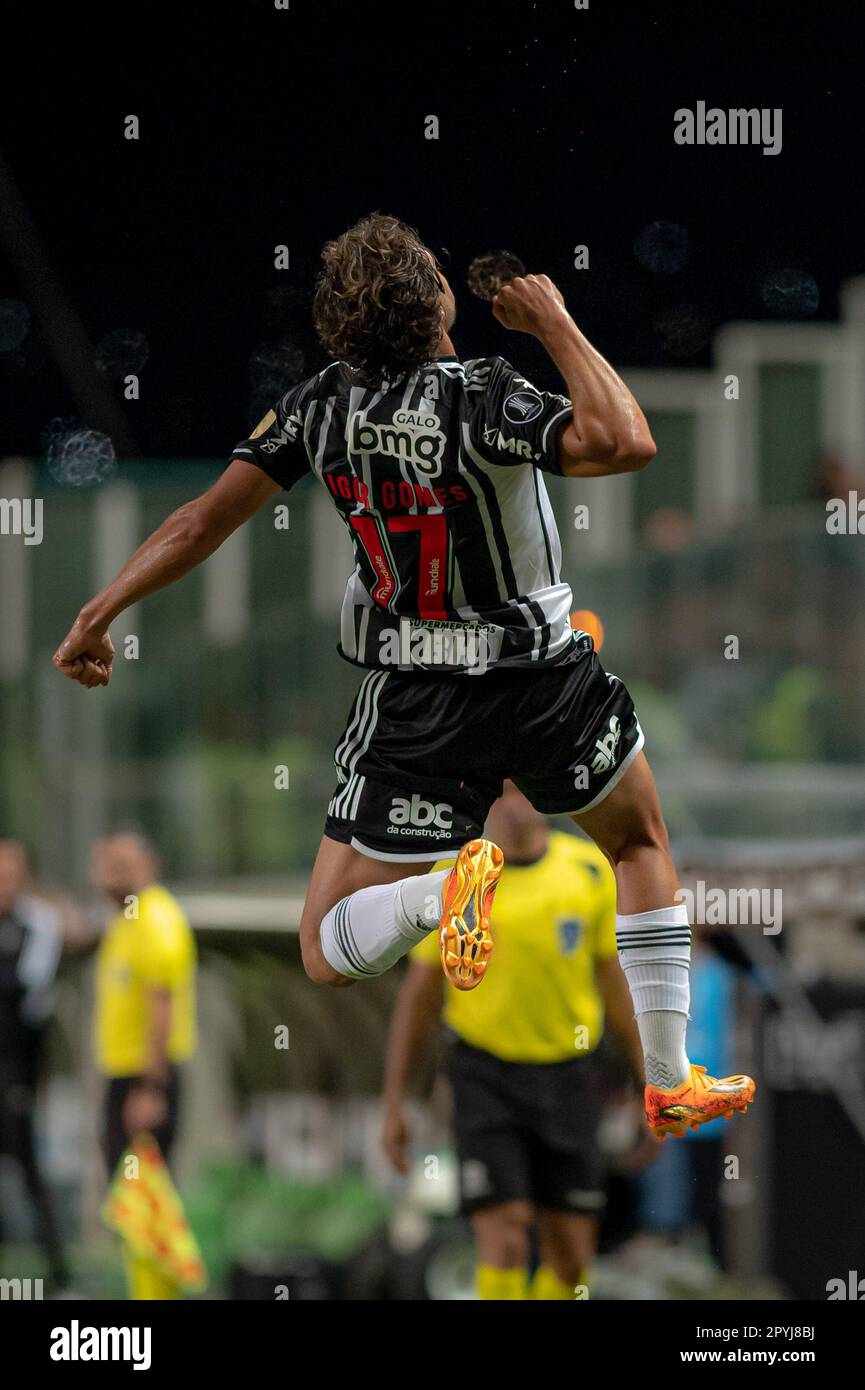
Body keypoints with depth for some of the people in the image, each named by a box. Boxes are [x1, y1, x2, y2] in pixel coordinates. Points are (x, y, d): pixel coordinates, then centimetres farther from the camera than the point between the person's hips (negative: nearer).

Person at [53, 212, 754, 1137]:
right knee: (640, 842, 28)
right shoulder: (479, 400, -22)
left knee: (330, 956, 6)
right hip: (541, 680, -1)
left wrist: (98, 615, 3)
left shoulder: (322, 404, -9)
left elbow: (207, 517, -8)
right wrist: (555, 326, -20)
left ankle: (443, 888, -27)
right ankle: (668, 1084, 23)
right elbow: (625, 443, -32)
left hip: (412, 708, 1)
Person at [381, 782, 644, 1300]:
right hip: (486, 1077, -2)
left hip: (568, 1077, 2)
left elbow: (616, 984, 8)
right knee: (505, 1243, -15)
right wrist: (394, 1102, 2)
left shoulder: (591, 869, 0)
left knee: (571, 1257, 3)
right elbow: (419, 992, 3)